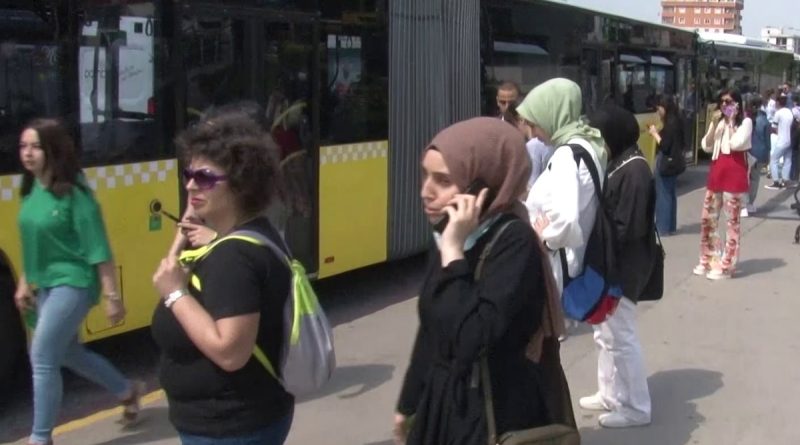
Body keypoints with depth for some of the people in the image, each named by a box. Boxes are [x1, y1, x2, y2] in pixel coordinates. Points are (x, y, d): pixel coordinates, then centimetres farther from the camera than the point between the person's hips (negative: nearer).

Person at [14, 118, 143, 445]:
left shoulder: (73, 193, -18)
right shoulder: (30, 191, 4)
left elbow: (99, 250, -17)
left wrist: (111, 296, -17)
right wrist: (25, 283, 17)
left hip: (73, 283, -8)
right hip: (45, 285, 8)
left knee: (42, 358, -9)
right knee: (69, 353, 19)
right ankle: (127, 391, 41)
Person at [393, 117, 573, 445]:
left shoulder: (515, 244, -20)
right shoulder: (447, 237, 3)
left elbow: (472, 339, -30)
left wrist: (454, 252, -26)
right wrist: (408, 406, 19)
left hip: (496, 416, -7)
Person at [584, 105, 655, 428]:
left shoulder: (634, 170, -19)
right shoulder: (617, 164, 10)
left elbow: (627, 227, -22)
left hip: (623, 268, -9)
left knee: (621, 336, 0)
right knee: (605, 333, 18)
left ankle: (636, 407, 11)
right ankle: (610, 394, 31)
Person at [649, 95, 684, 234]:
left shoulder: (670, 124, -18)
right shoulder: (674, 122, 9)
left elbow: (664, 146, -21)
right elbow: (669, 142, 9)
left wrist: (655, 134, -10)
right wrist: (658, 133, 4)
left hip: (666, 164, -10)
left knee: (663, 195, -2)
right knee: (669, 194, 14)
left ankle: (664, 227, 4)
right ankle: (670, 226, 22)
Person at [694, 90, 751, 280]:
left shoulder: (745, 122, -3)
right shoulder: (718, 122, 15)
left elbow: (736, 144, -18)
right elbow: (706, 147, 5)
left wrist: (731, 122, -10)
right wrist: (714, 124, -4)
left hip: (734, 173, -7)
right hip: (716, 172, 7)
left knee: (732, 220, -2)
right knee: (707, 218, 8)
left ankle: (725, 266, 1)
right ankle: (709, 260, 20)